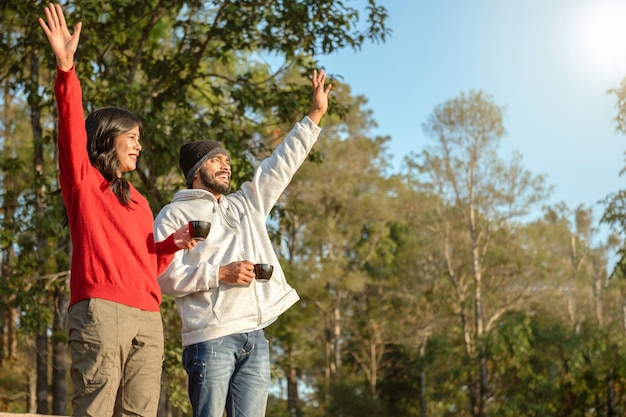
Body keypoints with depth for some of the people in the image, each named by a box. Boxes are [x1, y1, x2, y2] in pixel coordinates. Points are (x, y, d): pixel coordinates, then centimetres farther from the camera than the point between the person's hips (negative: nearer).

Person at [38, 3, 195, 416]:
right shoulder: (83, 181, 9)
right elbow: (72, 128, -8)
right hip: (100, 310, -6)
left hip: (148, 318, 6)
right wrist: (66, 69, -21)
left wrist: (174, 244, 8)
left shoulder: (138, 201, 26)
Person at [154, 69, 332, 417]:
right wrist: (221, 273, -14)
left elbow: (281, 165, 22)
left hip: (255, 339, 6)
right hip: (210, 338, -6)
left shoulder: (246, 205, 23)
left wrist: (315, 115, 20)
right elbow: (163, 275, -7)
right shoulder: (174, 215, 4)